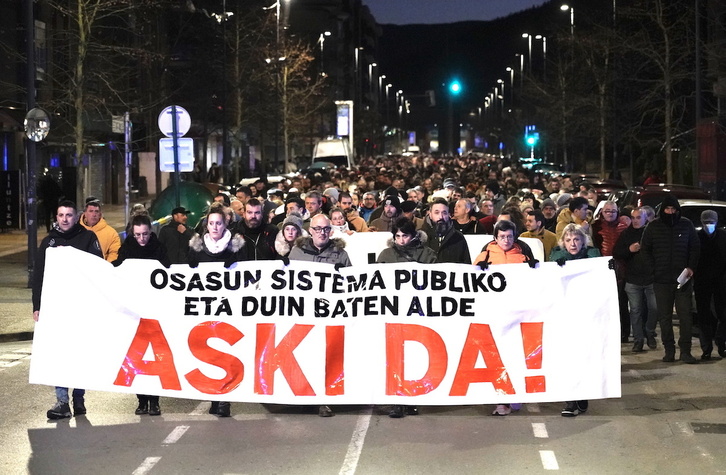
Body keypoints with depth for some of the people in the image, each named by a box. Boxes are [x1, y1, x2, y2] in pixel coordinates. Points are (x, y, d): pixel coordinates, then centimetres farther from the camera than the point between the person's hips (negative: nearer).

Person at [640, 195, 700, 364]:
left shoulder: (686, 225, 5)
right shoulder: (653, 226, 5)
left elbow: (695, 247, 11)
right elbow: (645, 249, 9)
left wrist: (691, 268, -1)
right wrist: (653, 269, 0)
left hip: (683, 278, 0)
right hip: (661, 280, 1)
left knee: (685, 315, -4)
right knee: (665, 316, 4)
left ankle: (685, 350, -2)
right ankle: (669, 349, 11)